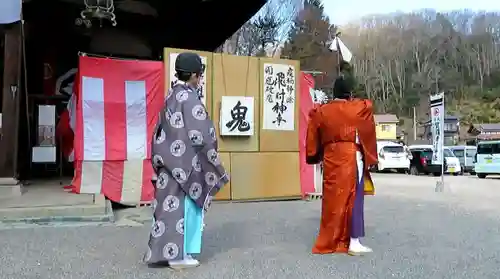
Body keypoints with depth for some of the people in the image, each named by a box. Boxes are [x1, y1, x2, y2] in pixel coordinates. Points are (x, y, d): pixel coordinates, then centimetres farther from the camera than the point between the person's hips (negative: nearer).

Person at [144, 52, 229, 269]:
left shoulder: (171, 96, 10)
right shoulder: (189, 98, -15)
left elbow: (160, 130, 14)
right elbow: (199, 135, -18)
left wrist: (161, 158, 20)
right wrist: (213, 163, -9)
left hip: (170, 161, 8)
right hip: (186, 162, -8)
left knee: (170, 205, 13)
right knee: (185, 207, 1)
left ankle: (165, 251, 21)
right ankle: (179, 255, 10)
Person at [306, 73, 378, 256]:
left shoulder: (321, 112, 6)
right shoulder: (359, 109, -3)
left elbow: (314, 139, 10)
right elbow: (367, 134, 1)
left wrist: (315, 157, 19)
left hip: (330, 159, 4)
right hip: (351, 159, -4)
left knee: (332, 199, 11)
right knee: (353, 199, 1)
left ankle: (330, 241, 19)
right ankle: (353, 242, 2)